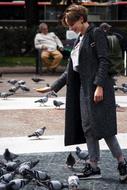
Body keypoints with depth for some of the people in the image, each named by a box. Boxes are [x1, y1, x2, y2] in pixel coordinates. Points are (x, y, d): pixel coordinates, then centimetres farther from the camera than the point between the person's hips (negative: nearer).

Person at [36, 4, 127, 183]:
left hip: (98, 86, -9)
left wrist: (99, 86, -22)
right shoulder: (80, 40, 20)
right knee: (88, 128, 5)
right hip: (84, 88, 9)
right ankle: (93, 166, 7)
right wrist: (53, 87, 22)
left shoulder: (97, 34, -5)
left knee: (101, 126, -13)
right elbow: (71, 70, 23)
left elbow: (104, 61, -13)